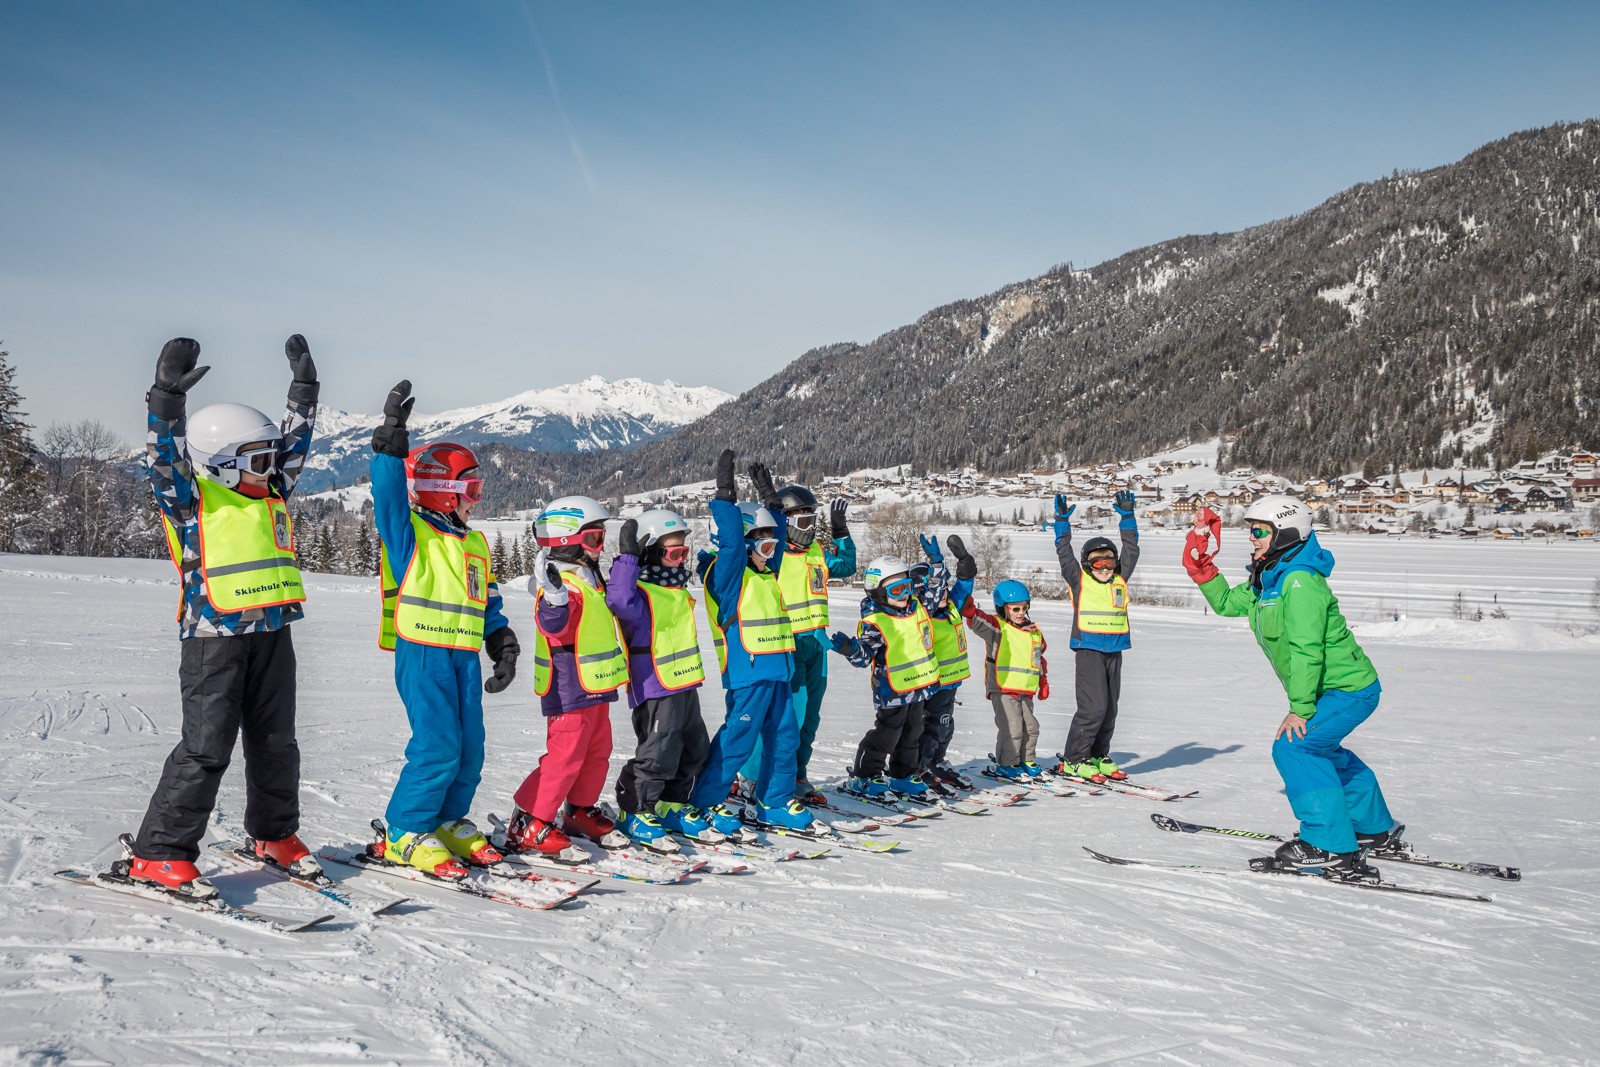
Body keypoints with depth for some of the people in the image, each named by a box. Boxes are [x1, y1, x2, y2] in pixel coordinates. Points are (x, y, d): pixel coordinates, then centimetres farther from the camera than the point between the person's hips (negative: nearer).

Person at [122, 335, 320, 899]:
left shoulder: (271, 495, 13)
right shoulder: (192, 499, -5)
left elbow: (293, 441, 19)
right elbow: (166, 456, -20)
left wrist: (304, 386, 17)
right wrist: (168, 397, -33)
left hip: (271, 636, 7)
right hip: (214, 637, -6)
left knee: (275, 742, 14)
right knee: (206, 748, -7)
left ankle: (275, 834, 29)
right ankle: (158, 854, 2)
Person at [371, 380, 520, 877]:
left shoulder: (475, 544, 18)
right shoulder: (409, 534, -2)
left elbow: (488, 602, 22)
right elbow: (389, 495, -20)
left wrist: (503, 644, 13)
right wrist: (391, 441, -27)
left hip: (465, 655, 7)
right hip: (422, 651, -7)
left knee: (469, 747, 9)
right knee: (437, 746, -13)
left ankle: (448, 822, 25)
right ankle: (406, 833, 0)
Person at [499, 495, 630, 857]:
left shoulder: (587, 577, 14)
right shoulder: (561, 582, -17)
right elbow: (553, 624, -34)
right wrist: (555, 597, -50)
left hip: (595, 687, 10)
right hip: (569, 688, -10)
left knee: (597, 752, 16)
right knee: (565, 756, -8)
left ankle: (580, 812, 31)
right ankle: (528, 826, 1)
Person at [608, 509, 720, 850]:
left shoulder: (677, 591, 13)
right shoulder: (640, 592, -17)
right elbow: (619, 599, -41)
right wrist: (627, 557, -39)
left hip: (685, 686, 10)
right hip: (655, 690, -10)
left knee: (693, 751, 18)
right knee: (657, 755, -5)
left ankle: (672, 806, 32)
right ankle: (634, 813, 12)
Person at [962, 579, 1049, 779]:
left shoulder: (1034, 631, 13)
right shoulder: (997, 627, -8)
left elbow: (1040, 658, 24)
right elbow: (980, 623, -29)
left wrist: (1043, 682, 25)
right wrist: (971, 612, -49)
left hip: (1025, 691, 7)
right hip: (1002, 689, -7)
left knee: (1030, 727, 15)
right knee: (1012, 727, -10)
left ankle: (1026, 760, 32)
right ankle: (1006, 764, 5)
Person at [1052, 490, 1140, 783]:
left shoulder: (1120, 580, 11)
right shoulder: (1079, 581, 1)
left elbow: (1131, 550, 14)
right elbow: (1064, 554, -4)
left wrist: (1127, 516, 10)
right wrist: (1062, 521, -9)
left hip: (1114, 651, 6)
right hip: (1089, 649, -5)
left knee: (1109, 709, 11)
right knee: (1093, 707, -11)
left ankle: (1098, 756, 24)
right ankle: (1073, 760, -1)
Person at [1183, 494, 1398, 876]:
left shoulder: (1300, 581, -23)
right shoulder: (1267, 580, 7)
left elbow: (1306, 648, -28)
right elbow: (1227, 602, 19)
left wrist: (1300, 708, -27)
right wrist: (1201, 568, 5)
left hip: (1349, 688, -11)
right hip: (1336, 687, 11)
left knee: (1293, 747, -20)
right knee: (1320, 750, 27)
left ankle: (1331, 849, -16)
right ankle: (1375, 830, 45)